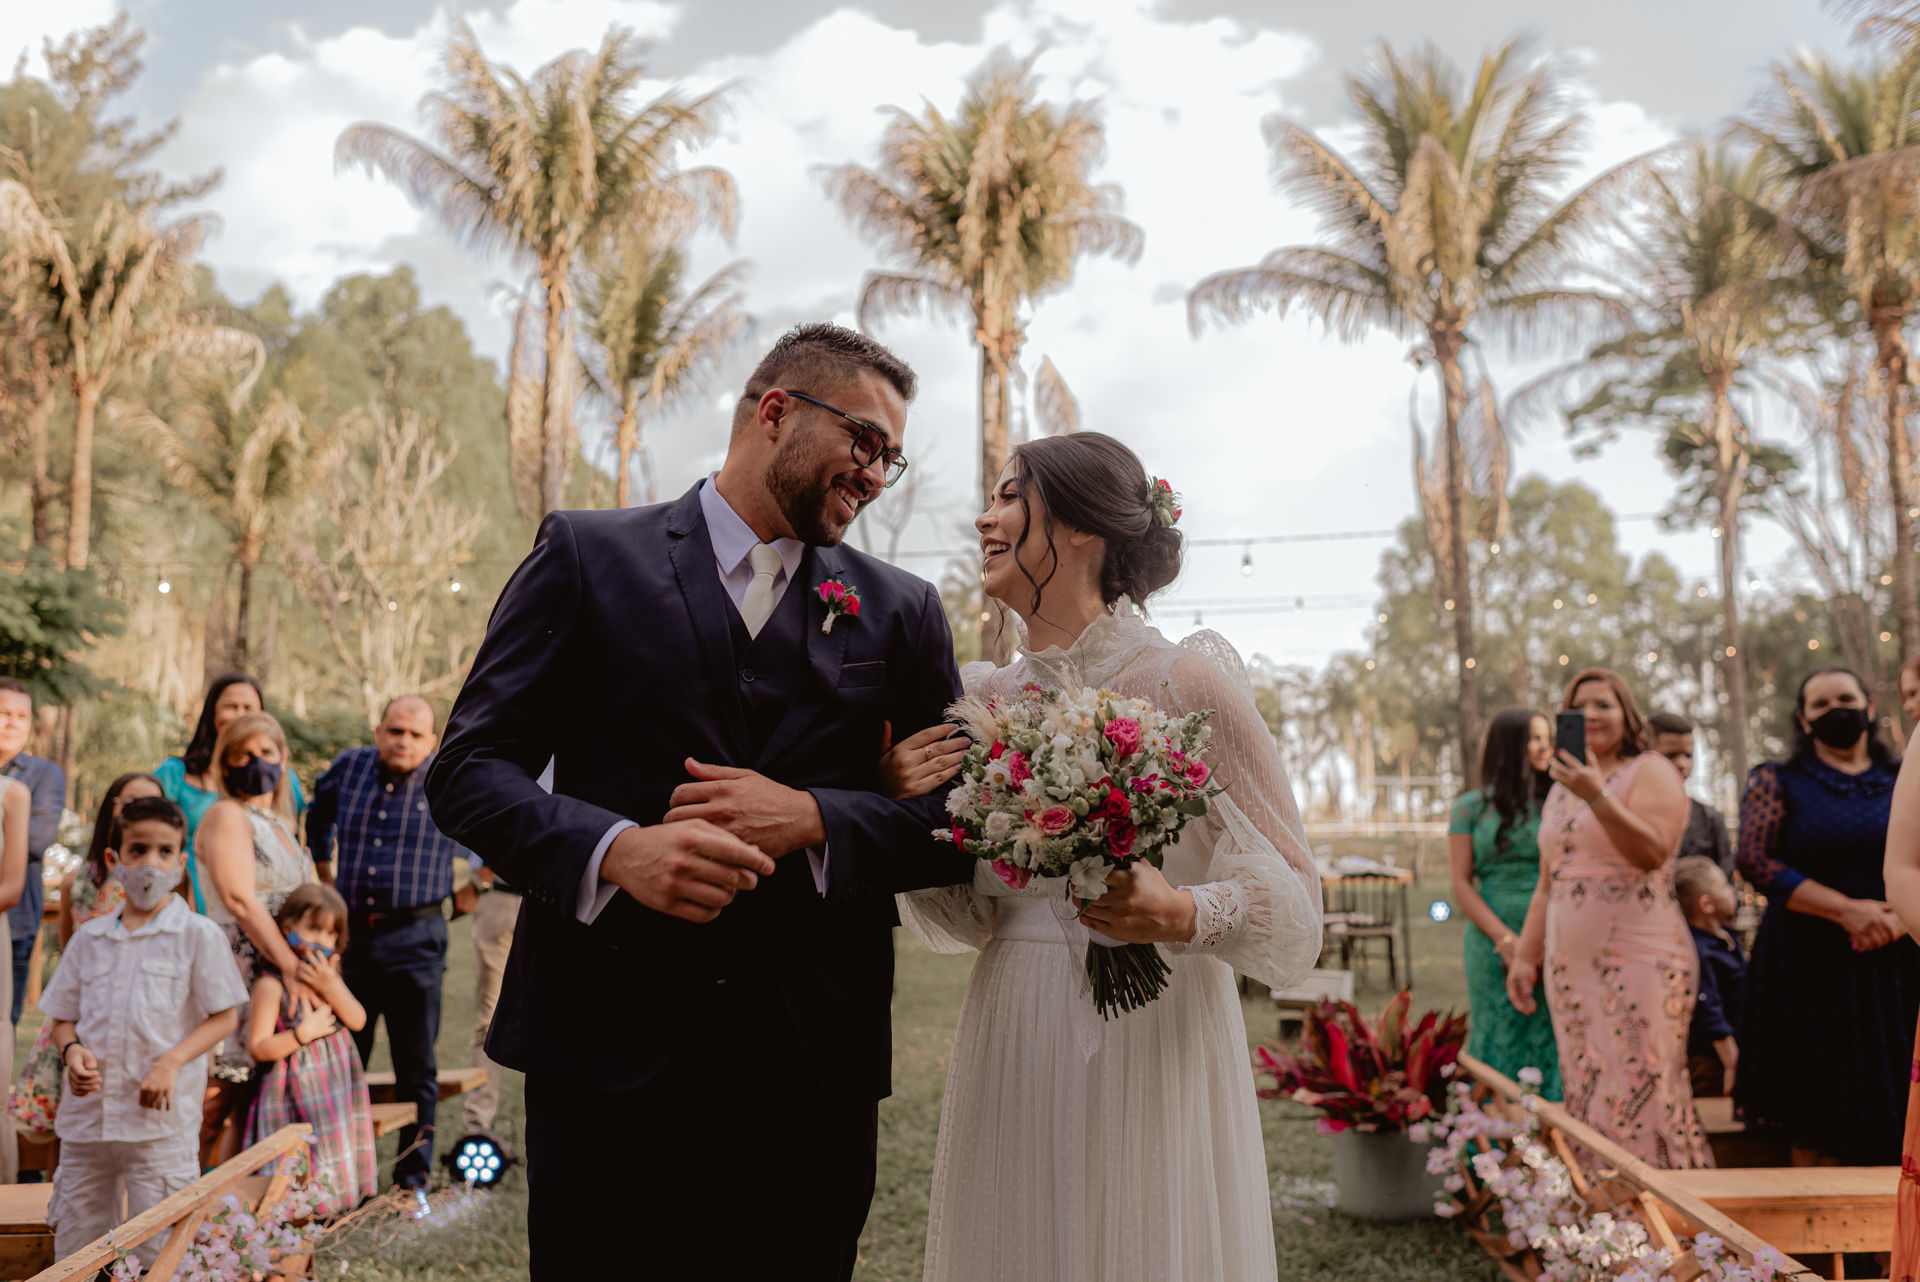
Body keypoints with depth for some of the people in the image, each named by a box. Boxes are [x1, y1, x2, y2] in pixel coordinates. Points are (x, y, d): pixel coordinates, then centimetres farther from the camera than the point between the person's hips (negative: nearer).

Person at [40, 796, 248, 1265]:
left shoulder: (198, 935, -2)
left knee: (155, 1256, 0)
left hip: (160, 1120, -4)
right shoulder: (89, 938, 10)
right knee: (72, 1250, 10)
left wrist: (171, 1061, -15)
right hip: (85, 1117, 4)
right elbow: (63, 1018, 16)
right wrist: (72, 1051, -6)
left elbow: (225, 1016, -2)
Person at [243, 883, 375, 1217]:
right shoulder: (271, 984, -14)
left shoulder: (329, 975, 8)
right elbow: (258, 1048, -16)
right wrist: (304, 1033, -22)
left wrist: (331, 985, -17)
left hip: (337, 1084, 7)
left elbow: (358, 1020, -4)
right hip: (296, 1094, -7)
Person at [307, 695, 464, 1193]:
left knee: (416, 1067, 4)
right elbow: (318, 816, 29)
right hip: (348, 933, 3)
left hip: (414, 939, -3)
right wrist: (326, 876, 21)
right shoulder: (348, 768, 7)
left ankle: (414, 1178, 13)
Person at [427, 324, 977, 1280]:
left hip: (813, 1062, 2)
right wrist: (616, 848, -19)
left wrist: (812, 818, -13)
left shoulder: (901, 611, 9)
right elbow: (468, 769, -1)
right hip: (606, 1048, -2)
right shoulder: (585, 555, 3)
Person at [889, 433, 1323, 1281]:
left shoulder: (1184, 680, -10)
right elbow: (965, 919, 7)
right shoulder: (984, 699, 5)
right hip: (1012, 1058, 5)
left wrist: (1184, 915, -28)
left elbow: (1291, 898, -9)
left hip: (1153, 1044, -4)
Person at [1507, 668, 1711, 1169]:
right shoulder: (1562, 787, 19)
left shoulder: (1652, 772, -1)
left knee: (1640, 1092, -8)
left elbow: (1653, 852, -19)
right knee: (1586, 1096, 7)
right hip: (1571, 965, 7)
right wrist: (1525, 955, 16)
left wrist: (1596, 795, -27)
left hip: (1638, 960, -6)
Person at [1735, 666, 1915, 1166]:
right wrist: (1847, 910, -15)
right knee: (1819, 1112, 2)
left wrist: (1900, 917, -14)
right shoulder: (1778, 782, 3)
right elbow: (1757, 862, -8)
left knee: (1893, 1106, 3)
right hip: (1812, 965, -2)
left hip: (1896, 961, 2)